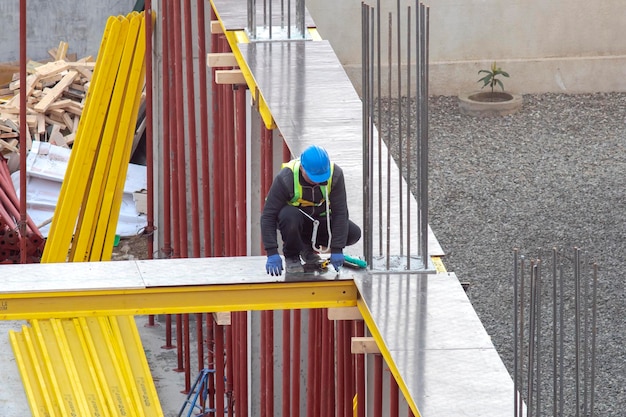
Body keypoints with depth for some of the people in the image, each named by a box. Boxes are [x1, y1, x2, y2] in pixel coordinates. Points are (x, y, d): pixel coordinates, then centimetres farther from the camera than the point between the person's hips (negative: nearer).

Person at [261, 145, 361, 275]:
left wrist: (337, 250, -26)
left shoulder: (335, 174, -22)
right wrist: (272, 253, -32)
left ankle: (309, 247, 5)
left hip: (320, 220, 3)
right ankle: (291, 257, -10)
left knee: (353, 234, -18)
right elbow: (268, 215, -26)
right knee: (289, 216, -38)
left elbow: (340, 213, -21)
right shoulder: (285, 178, -28)